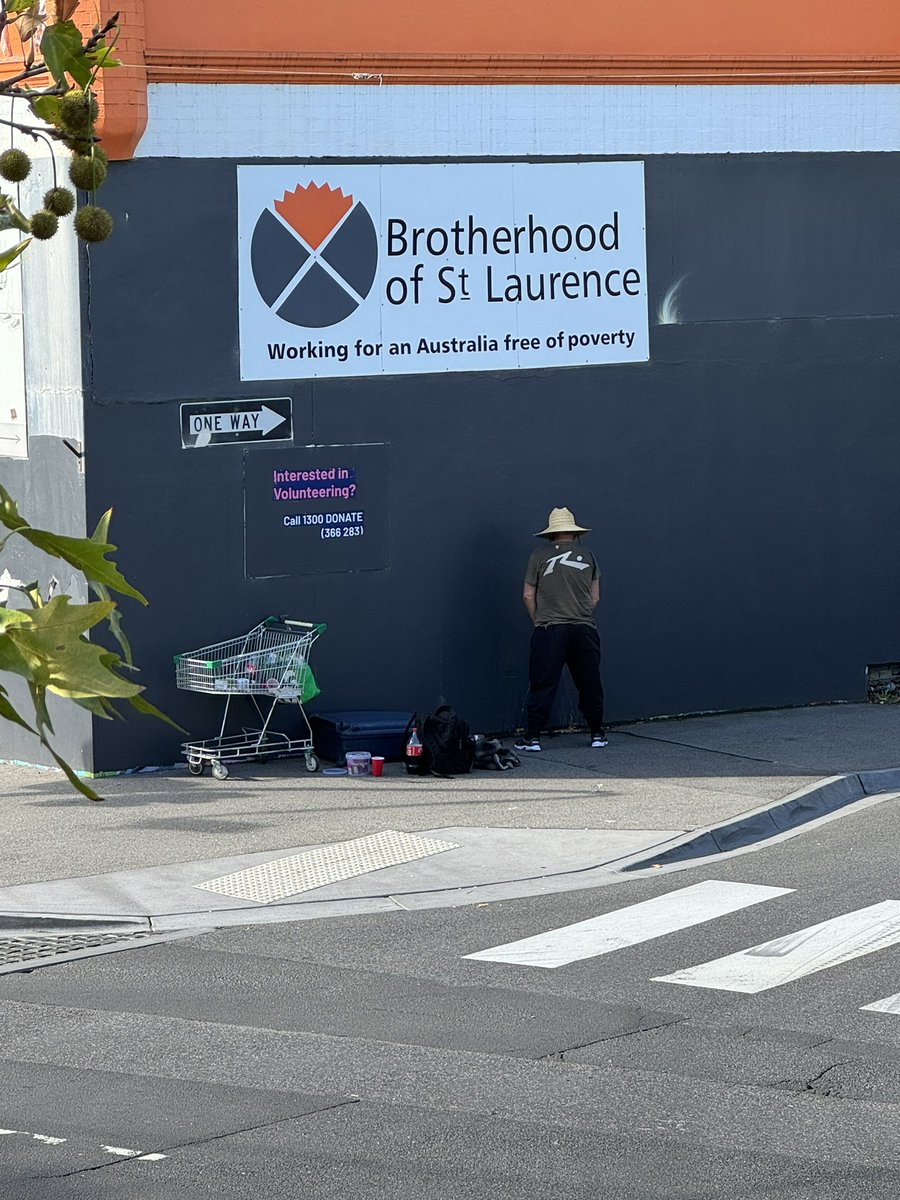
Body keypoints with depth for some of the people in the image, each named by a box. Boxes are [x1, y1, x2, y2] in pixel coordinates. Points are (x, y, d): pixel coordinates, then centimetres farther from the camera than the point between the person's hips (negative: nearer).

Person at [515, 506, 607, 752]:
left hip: (549, 629, -2)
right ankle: (597, 734, 17)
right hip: (583, 629, 2)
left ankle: (533, 736, -4)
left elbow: (528, 596, 3)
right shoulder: (587, 555, 8)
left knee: (543, 684, -1)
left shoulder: (540, 555, 1)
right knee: (589, 683, 11)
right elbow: (595, 598, 11)